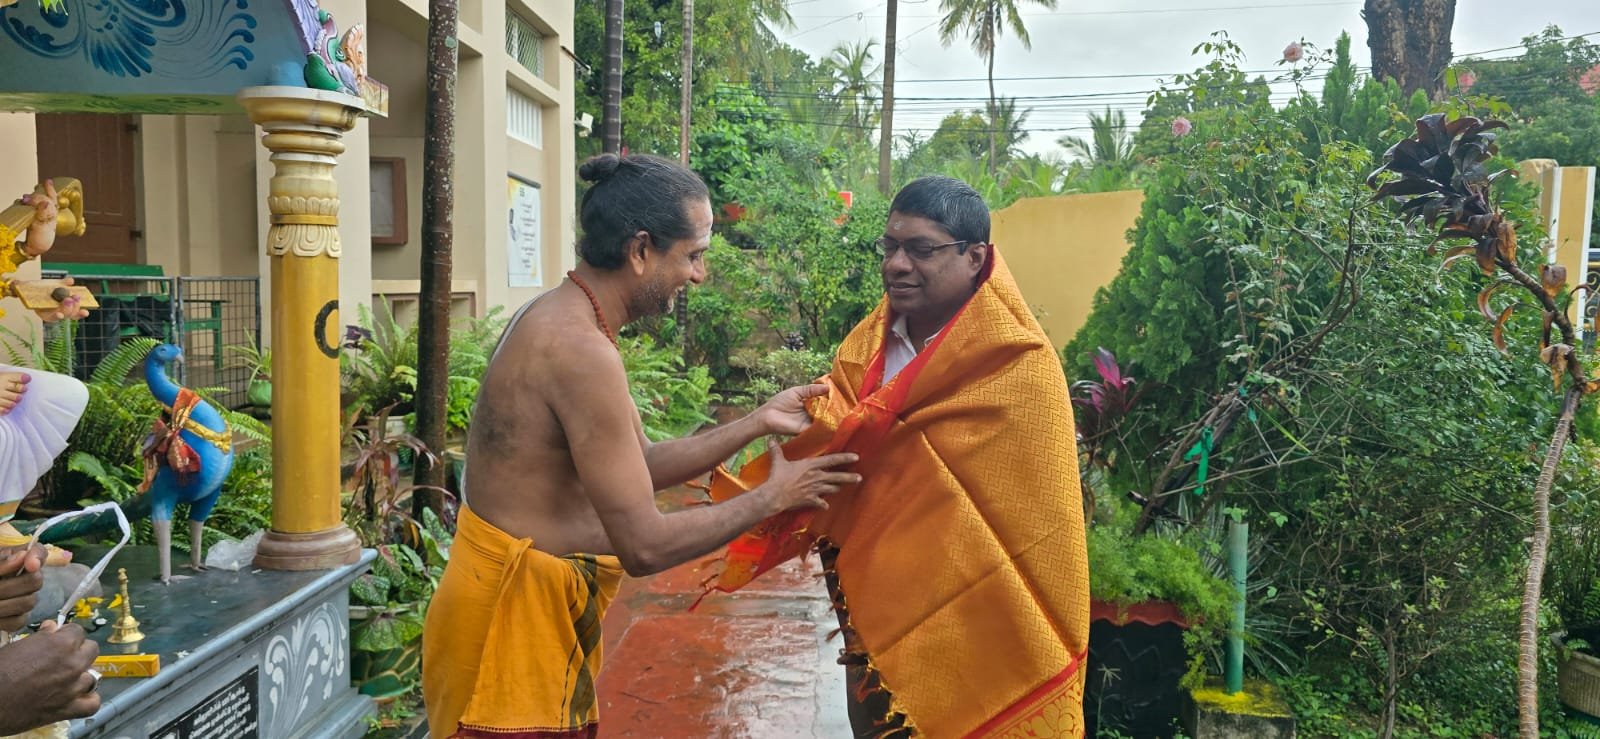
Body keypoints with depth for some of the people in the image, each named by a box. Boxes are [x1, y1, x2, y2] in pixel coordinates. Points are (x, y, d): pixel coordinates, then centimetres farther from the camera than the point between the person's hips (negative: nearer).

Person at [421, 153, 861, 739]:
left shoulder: (554, 318, 6)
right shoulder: (581, 349, -25)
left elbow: (638, 466, 10)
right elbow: (646, 546, -23)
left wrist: (759, 422, 4)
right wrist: (774, 496, -11)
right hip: (516, 615, -9)